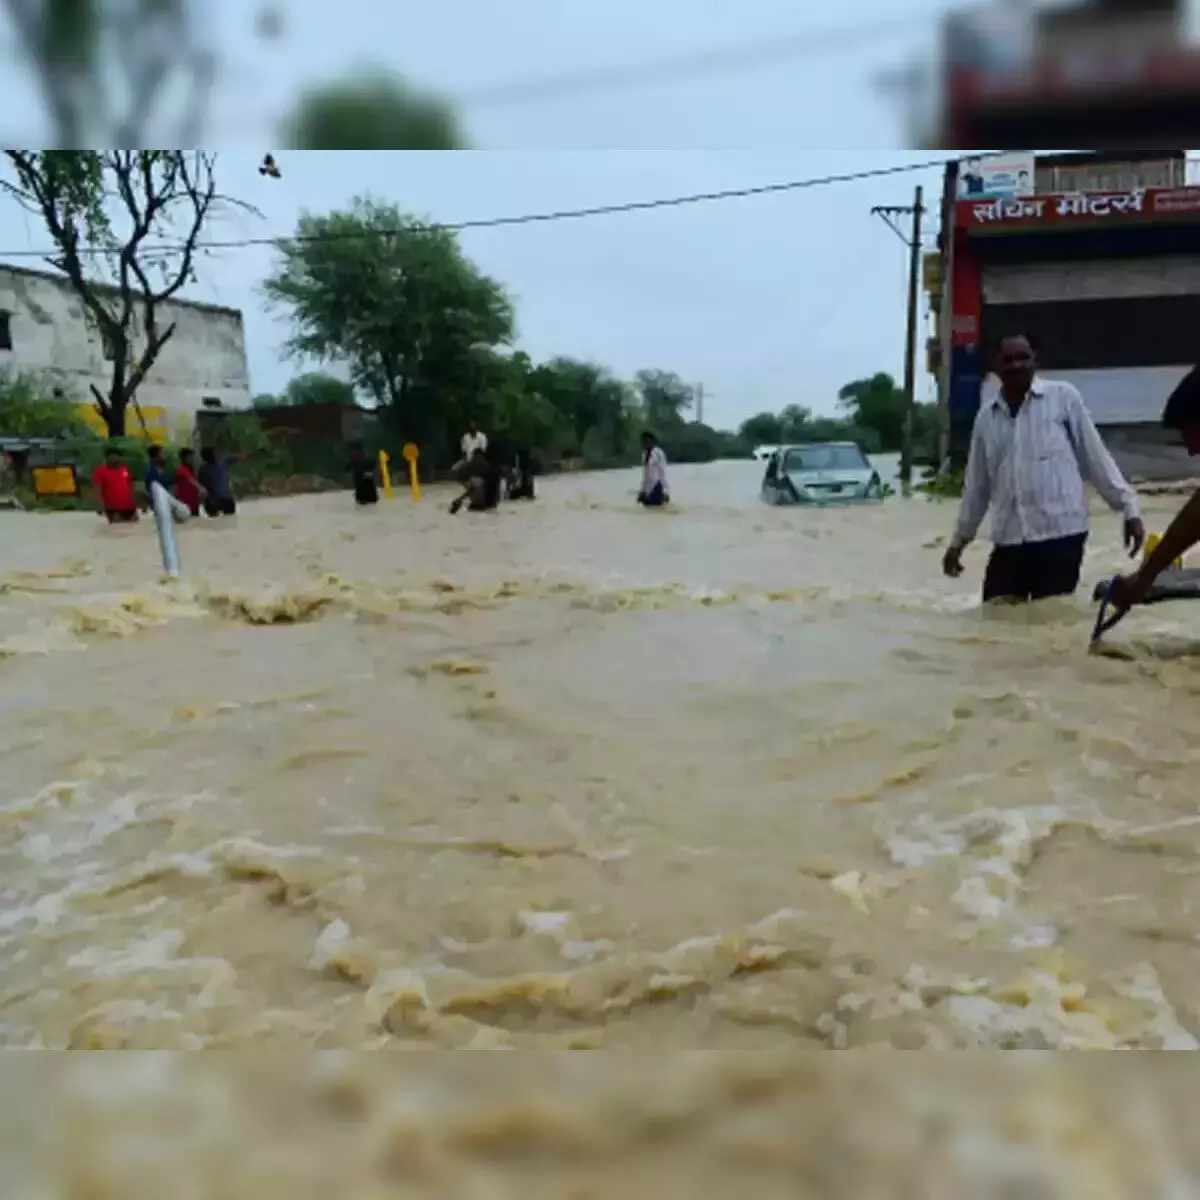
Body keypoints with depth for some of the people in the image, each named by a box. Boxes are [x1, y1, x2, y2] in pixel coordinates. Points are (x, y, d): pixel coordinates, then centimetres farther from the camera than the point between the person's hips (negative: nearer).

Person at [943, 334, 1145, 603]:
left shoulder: (1063, 397, 2)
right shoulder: (987, 414, 12)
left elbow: (1095, 456, 4)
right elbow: (977, 482, 18)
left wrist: (1128, 506, 0)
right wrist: (959, 539, 21)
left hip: (1060, 533, -3)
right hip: (1008, 539, 4)